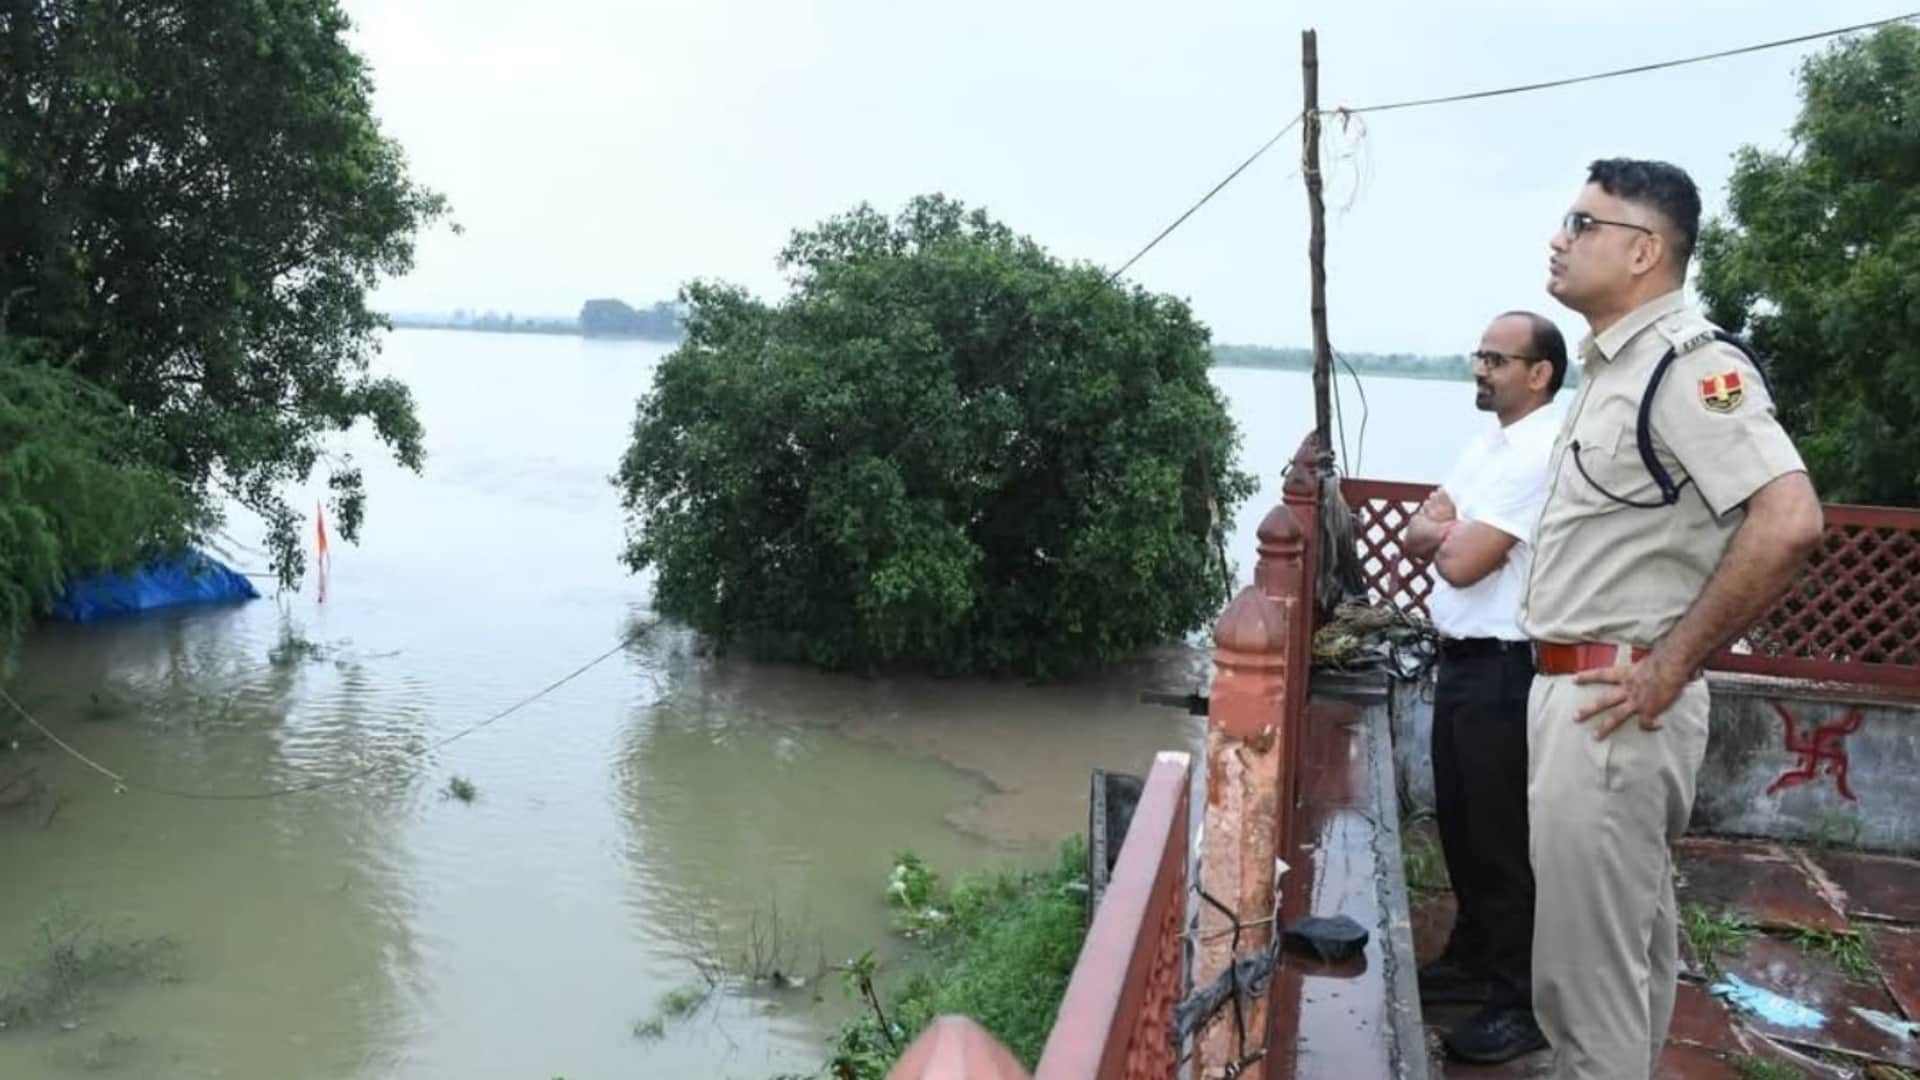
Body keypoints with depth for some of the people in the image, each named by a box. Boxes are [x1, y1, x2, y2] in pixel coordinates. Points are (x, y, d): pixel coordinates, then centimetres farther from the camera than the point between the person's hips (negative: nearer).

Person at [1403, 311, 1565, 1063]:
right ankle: (1473, 959, 35)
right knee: (1460, 825, 19)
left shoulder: (1542, 454, -18)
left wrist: (1447, 530, -2)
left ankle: (1524, 1001, 14)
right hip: (1462, 660, 10)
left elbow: (1462, 563, -22)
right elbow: (1417, 537, 9)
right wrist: (1452, 529, -11)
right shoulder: (1487, 444, 12)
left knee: (1504, 837, 0)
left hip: (1505, 669, -9)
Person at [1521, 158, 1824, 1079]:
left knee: (1588, 964, 0)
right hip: (1575, 691, 10)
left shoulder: (1688, 362, -16)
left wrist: (1671, 667, -21)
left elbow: (1789, 522, -28)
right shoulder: (1612, 366, 14)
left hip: (1613, 703, -10)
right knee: (1628, 944, 21)